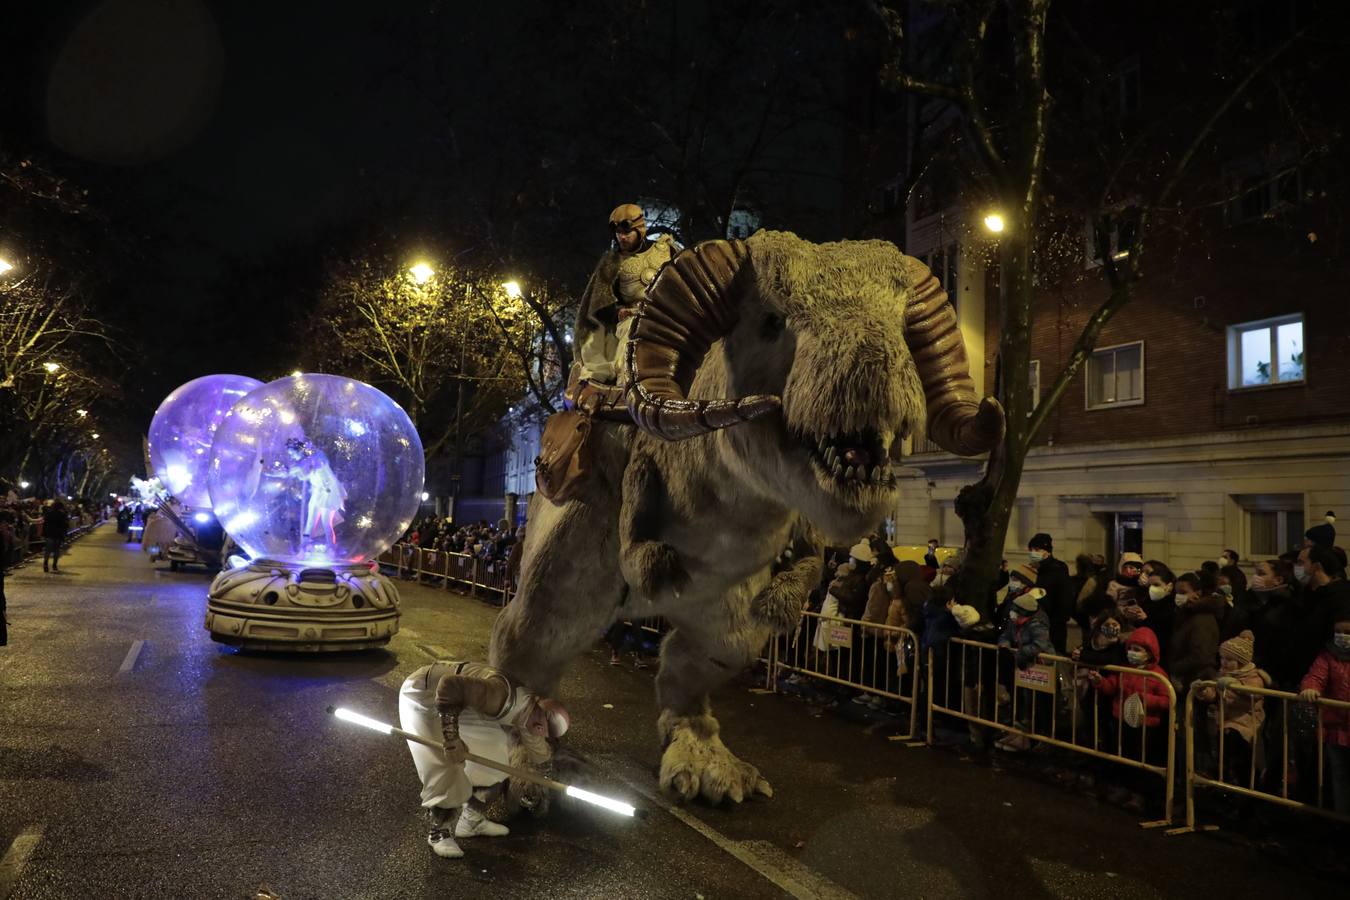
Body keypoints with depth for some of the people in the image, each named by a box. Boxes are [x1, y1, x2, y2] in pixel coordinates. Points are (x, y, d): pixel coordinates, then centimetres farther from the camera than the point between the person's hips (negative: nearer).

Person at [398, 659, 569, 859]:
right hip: (422, 695, -9)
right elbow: (449, 685, -41)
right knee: (445, 768, -16)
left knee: (495, 750, 6)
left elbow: (539, 756, 10)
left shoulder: (522, 710, -5)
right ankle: (439, 833, 4)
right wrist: (451, 739, -38)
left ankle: (470, 820, 17)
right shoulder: (501, 695, -35)